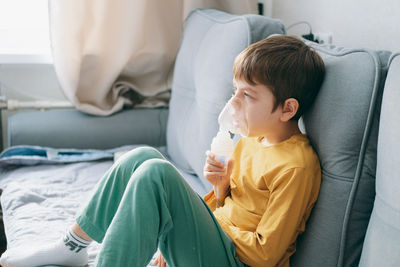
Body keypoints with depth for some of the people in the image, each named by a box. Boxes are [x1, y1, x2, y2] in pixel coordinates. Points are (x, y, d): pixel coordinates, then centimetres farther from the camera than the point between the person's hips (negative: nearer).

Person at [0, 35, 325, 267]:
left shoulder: (298, 166, -18)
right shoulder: (252, 139, 9)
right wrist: (222, 187, -5)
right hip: (218, 237, 9)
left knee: (156, 172, -27)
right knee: (142, 157, 3)